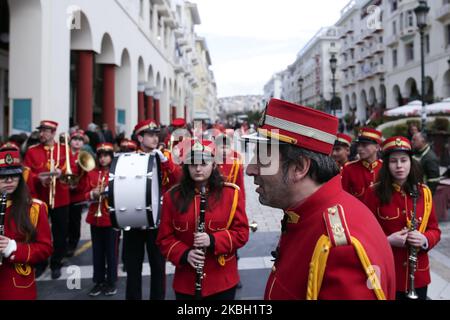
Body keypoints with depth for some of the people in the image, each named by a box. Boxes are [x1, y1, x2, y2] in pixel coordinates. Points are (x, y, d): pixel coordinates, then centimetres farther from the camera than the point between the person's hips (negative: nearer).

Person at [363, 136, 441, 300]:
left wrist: (425, 239, -14)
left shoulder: (424, 192, 2)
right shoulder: (374, 193, -8)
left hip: (418, 275, 3)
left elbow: (434, 230, 7)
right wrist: (388, 240, -20)